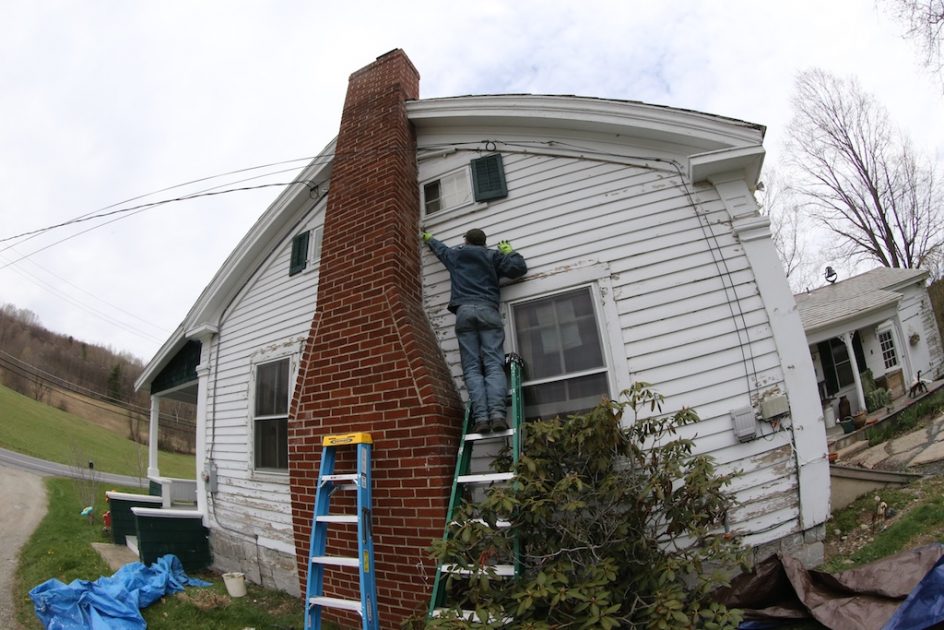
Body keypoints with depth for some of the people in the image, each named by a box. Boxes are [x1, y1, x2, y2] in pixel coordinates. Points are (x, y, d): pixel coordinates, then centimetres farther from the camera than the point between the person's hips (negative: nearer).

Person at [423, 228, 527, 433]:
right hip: (487, 310, -1)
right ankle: (497, 414, -27)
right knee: (493, 365, -10)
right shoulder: (492, 255, 19)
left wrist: (428, 238, 69)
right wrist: (509, 251, 28)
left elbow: (439, 248, 48)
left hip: (464, 312, 1)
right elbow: (519, 268, 9)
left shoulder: (454, 254, 26)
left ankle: (481, 417, -19)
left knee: (472, 368, -4)